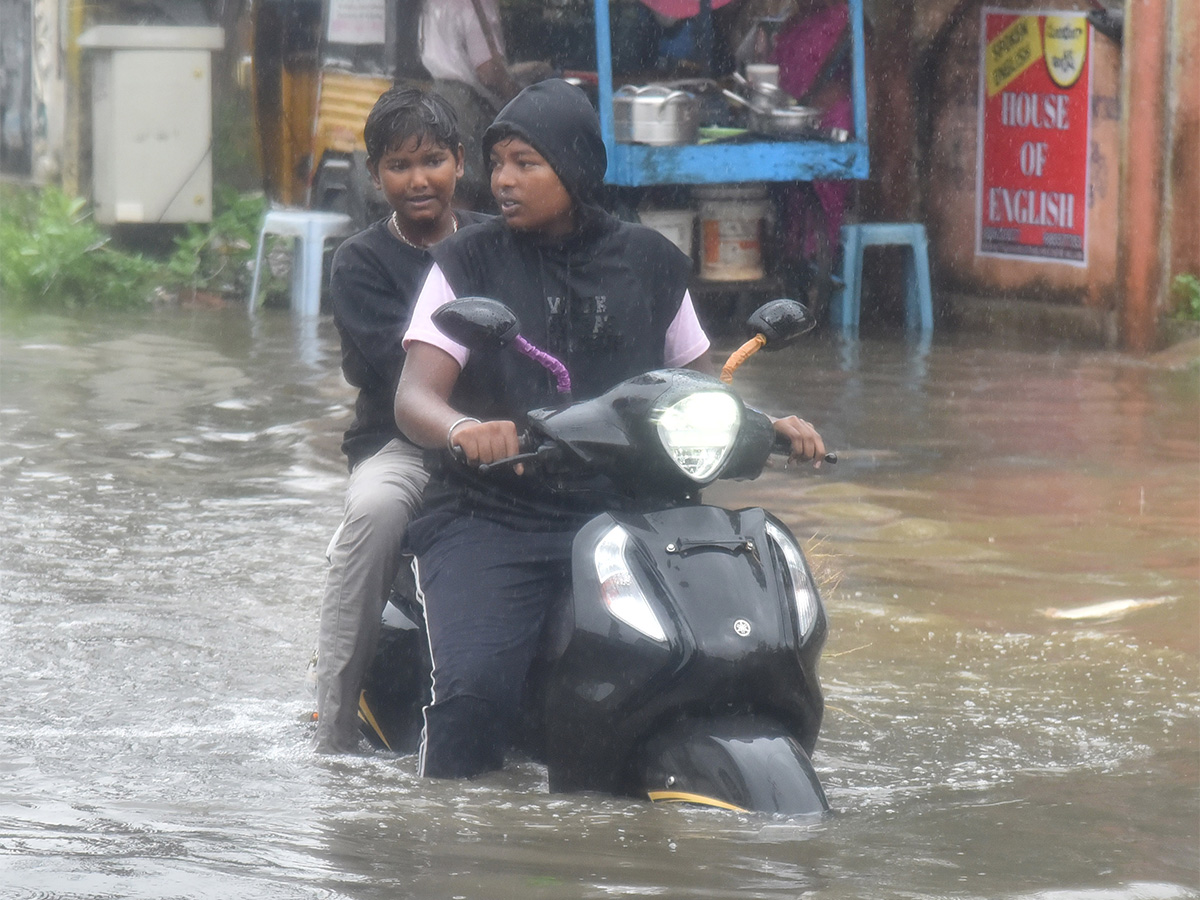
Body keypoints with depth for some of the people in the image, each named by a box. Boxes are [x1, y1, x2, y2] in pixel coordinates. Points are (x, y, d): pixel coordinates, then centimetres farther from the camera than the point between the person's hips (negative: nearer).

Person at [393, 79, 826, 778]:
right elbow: (415, 396, -6)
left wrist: (770, 425, 2)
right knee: (477, 686, -29)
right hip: (489, 518, -2)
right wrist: (463, 427, -30)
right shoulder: (470, 262, 5)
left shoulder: (649, 263, 13)